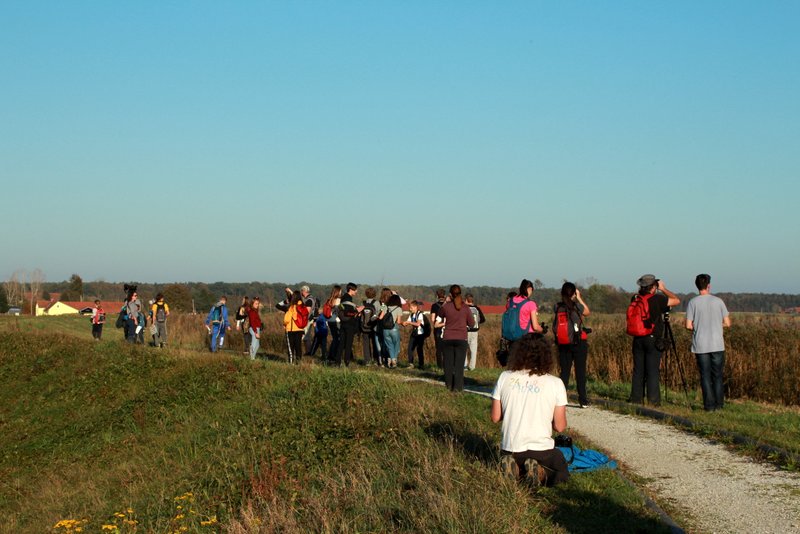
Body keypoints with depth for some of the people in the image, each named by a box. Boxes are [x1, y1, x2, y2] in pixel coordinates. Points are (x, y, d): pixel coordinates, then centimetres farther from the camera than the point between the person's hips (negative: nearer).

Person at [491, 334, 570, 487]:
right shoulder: (555, 384, -8)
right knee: (561, 475, 26)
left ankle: (514, 469, -2)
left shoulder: (505, 377, -3)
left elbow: (495, 417, 2)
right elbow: (560, 426, -5)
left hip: (510, 449, 2)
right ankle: (540, 473, -7)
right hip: (541, 450, -2)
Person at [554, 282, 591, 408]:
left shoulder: (557, 307, -2)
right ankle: (583, 400, 6)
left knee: (564, 371, 9)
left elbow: (554, 327, 3)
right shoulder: (577, 306, -10)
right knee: (580, 371, 4)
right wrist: (579, 298, 12)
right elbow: (587, 312, 11)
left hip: (563, 344, 3)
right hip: (579, 343, -3)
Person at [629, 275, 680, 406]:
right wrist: (663, 289, 1)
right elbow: (676, 300, -7)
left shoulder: (635, 299, 2)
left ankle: (636, 399, 11)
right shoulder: (656, 299, -13)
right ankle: (653, 400, -1)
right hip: (653, 340, -5)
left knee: (638, 370, 9)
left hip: (638, 340, 5)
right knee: (653, 371, -1)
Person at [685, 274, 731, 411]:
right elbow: (727, 323, 1)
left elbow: (688, 325, -7)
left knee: (705, 376, 4)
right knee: (718, 375, 9)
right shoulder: (718, 301, -1)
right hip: (717, 345, 1)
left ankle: (709, 405, 3)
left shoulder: (693, 303, -4)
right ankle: (719, 404, 11)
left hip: (701, 346, 0)